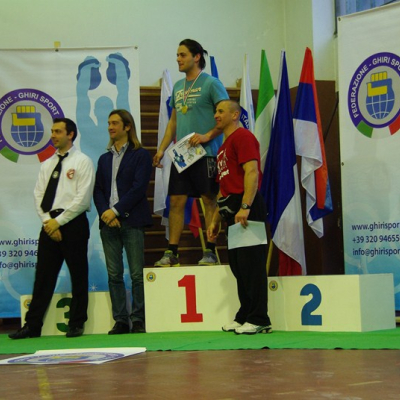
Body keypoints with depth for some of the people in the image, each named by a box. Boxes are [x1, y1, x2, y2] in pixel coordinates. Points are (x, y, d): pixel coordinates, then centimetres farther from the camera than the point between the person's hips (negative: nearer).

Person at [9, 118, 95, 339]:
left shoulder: (82, 162, -2)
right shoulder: (47, 164, 16)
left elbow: (83, 198, -10)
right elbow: (39, 194, 11)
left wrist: (59, 221, -13)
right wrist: (47, 221, -5)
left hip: (73, 223, -5)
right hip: (49, 224, 5)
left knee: (78, 275, 2)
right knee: (43, 275, 4)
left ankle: (76, 324, 10)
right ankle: (33, 325, 5)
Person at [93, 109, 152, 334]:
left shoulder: (140, 155, 3)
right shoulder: (105, 159, 19)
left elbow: (139, 187, -7)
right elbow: (98, 189, 12)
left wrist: (116, 211, -12)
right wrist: (104, 212, -6)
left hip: (131, 221, -5)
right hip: (108, 222, 5)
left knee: (137, 274, -5)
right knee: (114, 274, 3)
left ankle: (138, 320, 0)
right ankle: (120, 321, 7)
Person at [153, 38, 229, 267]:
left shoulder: (211, 83, -4)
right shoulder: (178, 87, 17)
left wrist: (207, 136, -20)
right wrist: (162, 149, 15)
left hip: (205, 153, -7)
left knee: (209, 200, -2)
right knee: (176, 201, 4)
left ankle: (211, 251, 2)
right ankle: (172, 252, 8)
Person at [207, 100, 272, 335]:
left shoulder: (243, 137, -6)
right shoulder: (224, 146, 24)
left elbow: (252, 171, -18)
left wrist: (245, 207, -26)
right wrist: (216, 220, 23)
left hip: (247, 208, -10)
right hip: (232, 211, 10)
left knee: (251, 264, -8)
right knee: (238, 266, 10)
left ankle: (259, 320, -6)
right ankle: (245, 316, 16)